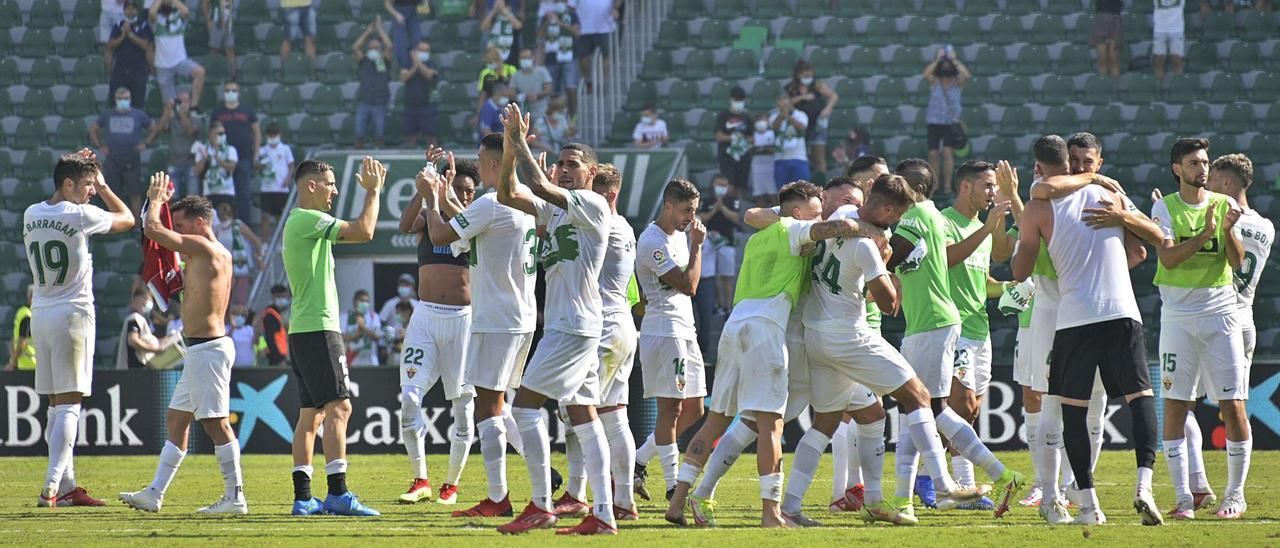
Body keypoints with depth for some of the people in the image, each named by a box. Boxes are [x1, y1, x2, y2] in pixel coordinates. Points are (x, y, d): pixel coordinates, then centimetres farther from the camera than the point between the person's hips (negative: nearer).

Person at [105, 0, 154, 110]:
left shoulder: (144, 26, 0)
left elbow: (145, 45, -10)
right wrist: (123, 35, -13)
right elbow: (111, 45, 1)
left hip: (138, 70, -2)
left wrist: (130, 33, -15)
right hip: (120, 69, 2)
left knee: (138, 104, -3)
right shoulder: (118, 26, 8)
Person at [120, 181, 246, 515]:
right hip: (201, 349, 11)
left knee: (215, 422, -9)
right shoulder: (220, 254, 17)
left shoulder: (201, 246, -12)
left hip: (208, 348, -11)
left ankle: (235, 497, -8)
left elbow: (153, 229, -17)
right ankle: (155, 494, 16)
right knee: (176, 420, 13)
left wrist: (156, 200, 1)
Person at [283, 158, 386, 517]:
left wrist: (373, 191, 23)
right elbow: (363, 232, -17)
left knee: (311, 413, 9)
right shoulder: (307, 220, -11)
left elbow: (357, 232, 27)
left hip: (302, 329, 11)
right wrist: (373, 191, -5)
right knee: (338, 407, -14)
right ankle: (338, 494, -21)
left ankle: (302, 497, 8)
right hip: (318, 328, -11)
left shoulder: (300, 223, 20)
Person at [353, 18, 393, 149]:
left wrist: (380, 30, -1)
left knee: (379, 136, 2)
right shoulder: (363, 61, 9)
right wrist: (368, 32, -4)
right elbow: (355, 48, -5)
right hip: (363, 103, 1)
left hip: (380, 104, -1)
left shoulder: (384, 62, 7)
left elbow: (389, 47, -7)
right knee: (359, 135, -1)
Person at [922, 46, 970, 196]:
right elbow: (926, 74, -14)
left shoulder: (957, 82, 3)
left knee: (947, 151, -14)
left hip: (951, 122, -2)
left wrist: (954, 60, -8)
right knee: (933, 153, -2)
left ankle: (947, 185, -12)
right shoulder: (934, 82, 5)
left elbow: (966, 75, -16)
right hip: (934, 122, 2)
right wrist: (937, 59, -9)